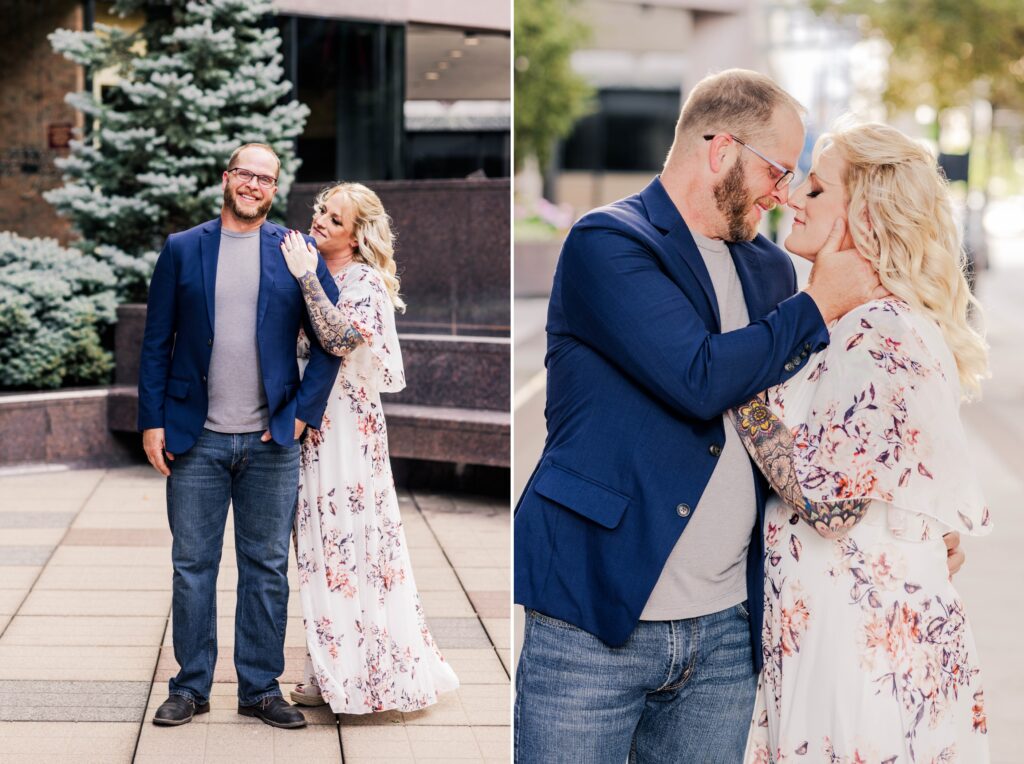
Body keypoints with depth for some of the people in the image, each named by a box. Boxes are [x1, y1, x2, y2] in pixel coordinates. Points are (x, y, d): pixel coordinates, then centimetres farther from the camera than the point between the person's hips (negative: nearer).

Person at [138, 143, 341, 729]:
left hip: (272, 441, 0)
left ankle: (261, 689, 17)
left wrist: (303, 411, -3)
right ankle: (192, 687, 17)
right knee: (192, 567, 6)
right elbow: (156, 342, 4)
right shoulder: (182, 249, 4)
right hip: (195, 439, 0)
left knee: (268, 569, 7)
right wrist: (152, 421, -2)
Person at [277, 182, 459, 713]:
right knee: (322, 546, 10)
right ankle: (333, 674, 18)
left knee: (353, 541, -3)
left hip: (350, 428, -7)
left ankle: (372, 673, 7)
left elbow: (341, 338, -26)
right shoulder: (316, 277, 12)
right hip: (311, 428, 7)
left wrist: (306, 277, -23)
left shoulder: (366, 281, -10)